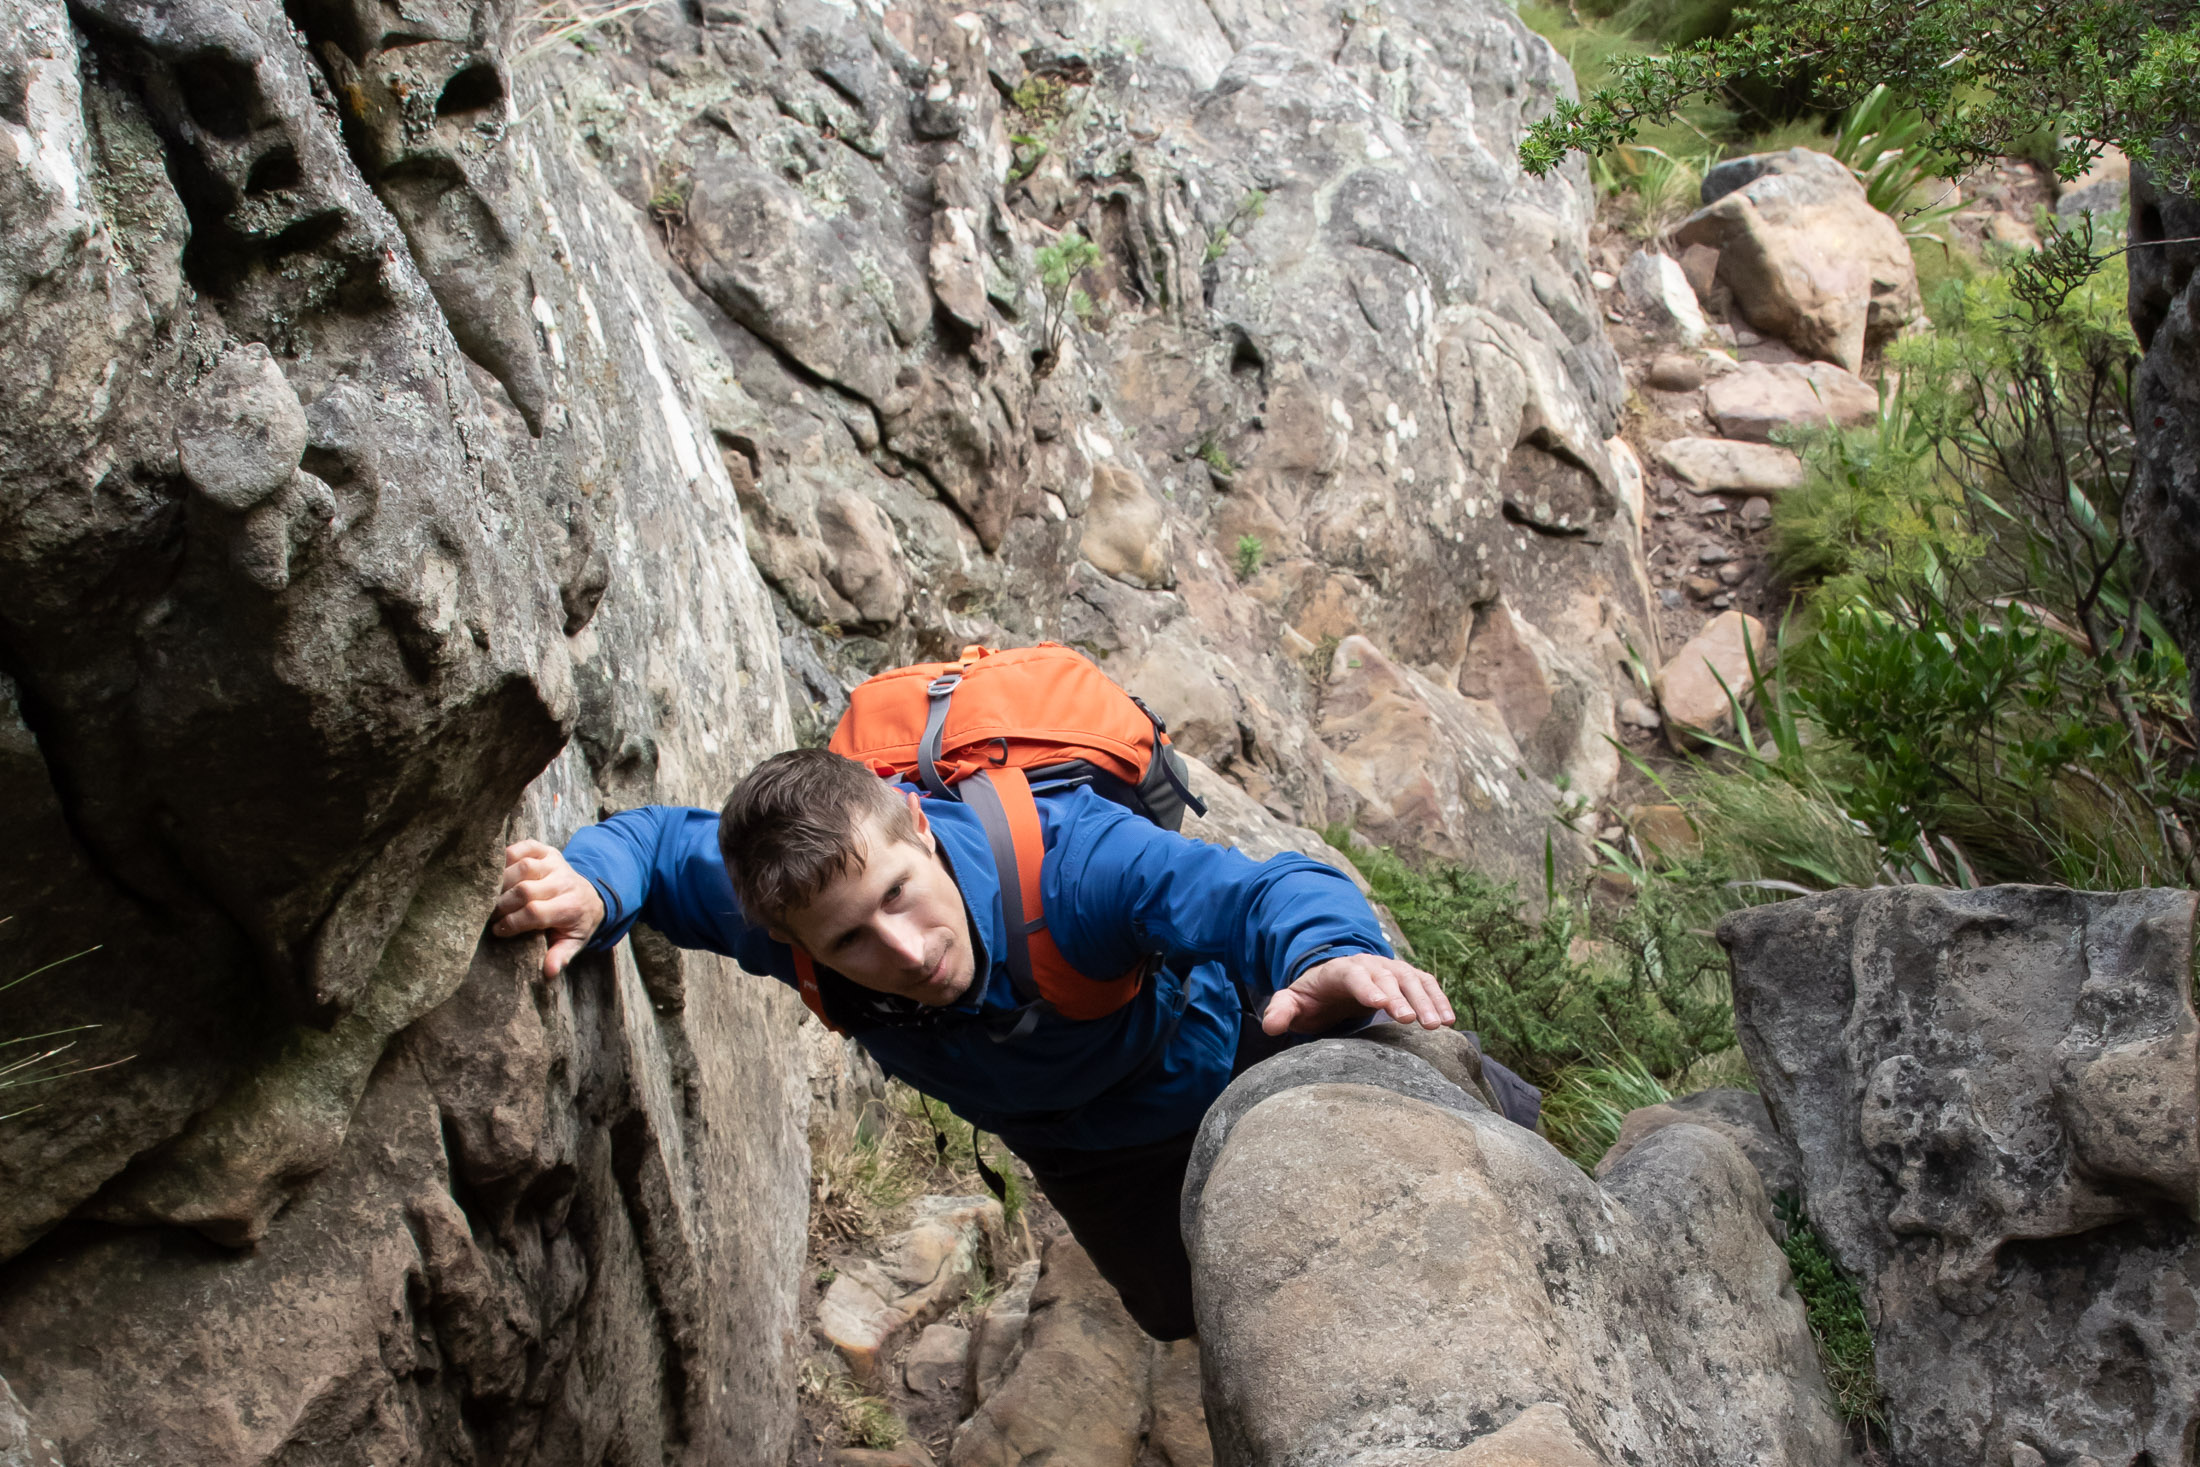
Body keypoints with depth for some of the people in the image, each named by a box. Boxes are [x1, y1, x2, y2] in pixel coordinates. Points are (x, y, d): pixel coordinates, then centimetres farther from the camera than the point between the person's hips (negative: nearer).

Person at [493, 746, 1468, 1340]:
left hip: (1218, 1046, -3)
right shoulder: (803, 922, -34)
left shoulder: (1067, 860, -48)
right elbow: (662, 839, -17)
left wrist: (1334, 956, -81)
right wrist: (590, 891, -41)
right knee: (1195, 1310, 21)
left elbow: (1268, 894, -57)